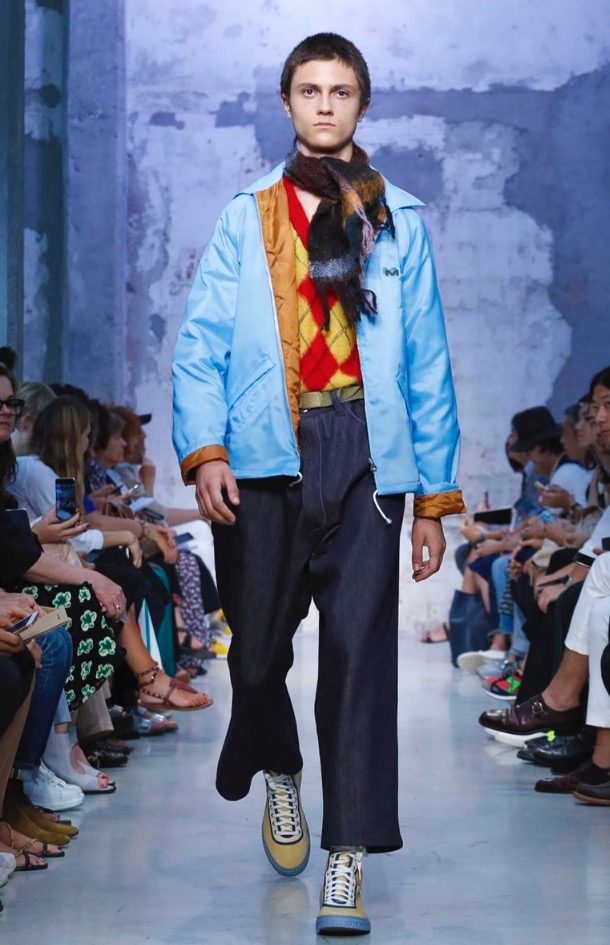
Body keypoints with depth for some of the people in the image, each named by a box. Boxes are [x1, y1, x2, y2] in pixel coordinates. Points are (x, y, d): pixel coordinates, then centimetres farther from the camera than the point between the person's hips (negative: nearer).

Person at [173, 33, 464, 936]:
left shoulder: (397, 221, 14)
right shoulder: (246, 217, 12)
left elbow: (427, 366, 11)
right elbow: (202, 345, 4)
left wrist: (435, 497, 6)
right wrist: (204, 451, -13)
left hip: (366, 454, 0)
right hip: (266, 455, 0)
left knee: (359, 648, -8)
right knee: (257, 643, 5)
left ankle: (348, 852, -2)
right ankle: (280, 775, 36)